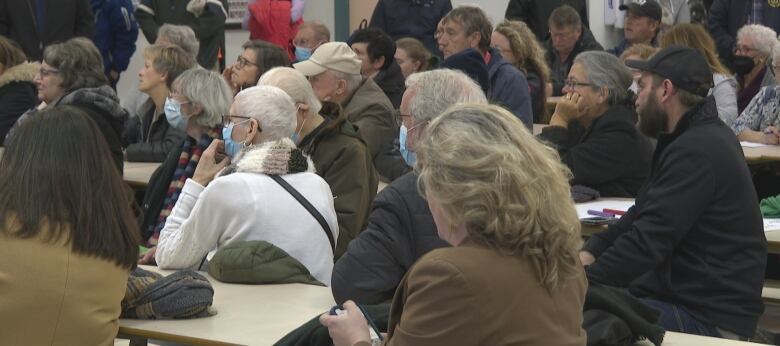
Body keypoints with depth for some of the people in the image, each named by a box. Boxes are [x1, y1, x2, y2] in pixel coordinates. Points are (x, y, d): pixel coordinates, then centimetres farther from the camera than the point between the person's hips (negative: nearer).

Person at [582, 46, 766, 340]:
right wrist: (591, 250, 1)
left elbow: (649, 240, -24)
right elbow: (643, 213, 16)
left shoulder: (697, 150, -20)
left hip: (709, 318, -10)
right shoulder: (697, 138, 14)